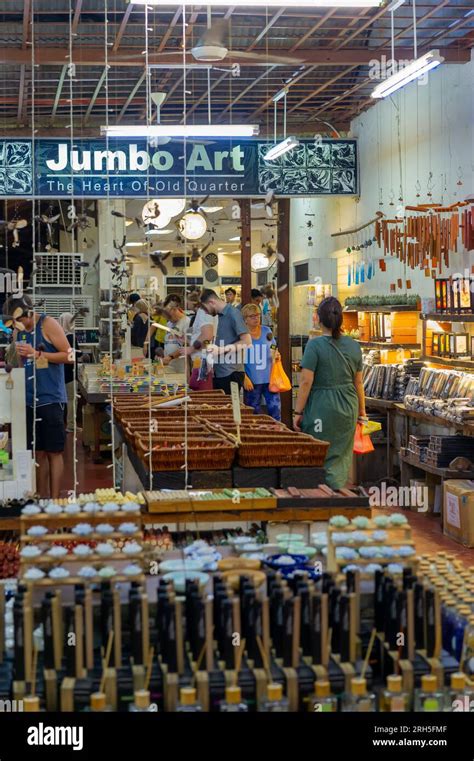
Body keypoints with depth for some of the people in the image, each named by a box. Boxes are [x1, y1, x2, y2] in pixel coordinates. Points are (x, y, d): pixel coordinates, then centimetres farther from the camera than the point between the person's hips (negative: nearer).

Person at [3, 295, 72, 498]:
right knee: (38, 451, 9)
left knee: (53, 451, -1)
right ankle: (42, 499, 15)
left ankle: (54, 500, 2)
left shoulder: (48, 325, -6)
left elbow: (69, 356, -11)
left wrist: (37, 354, -16)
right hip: (29, 399, 6)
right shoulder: (19, 331, 11)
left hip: (50, 399, -6)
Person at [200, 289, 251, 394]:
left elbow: (247, 342, -17)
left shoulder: (233, 314, -11)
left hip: (231, 373, -8)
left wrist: (222, 349, -19)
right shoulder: (220, 315, 13)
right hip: (219, 372, 8)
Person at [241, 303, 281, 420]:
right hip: (252, 380, -2)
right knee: (253, 412, 7)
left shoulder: (267, 331, 8)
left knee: (275, 408, -5)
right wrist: (245, 378, -11)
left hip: (269, 378, 3)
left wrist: (276, 355, -4)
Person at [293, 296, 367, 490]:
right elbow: (358, 382, 10)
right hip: (348, 408, 5)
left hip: (322, 409, -5)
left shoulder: (315, 345, -12)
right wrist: (362, 411, 20)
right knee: (341, 457, 14)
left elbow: (306, 382, -14)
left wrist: (298, 412, -7)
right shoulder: (353, 345, 4)